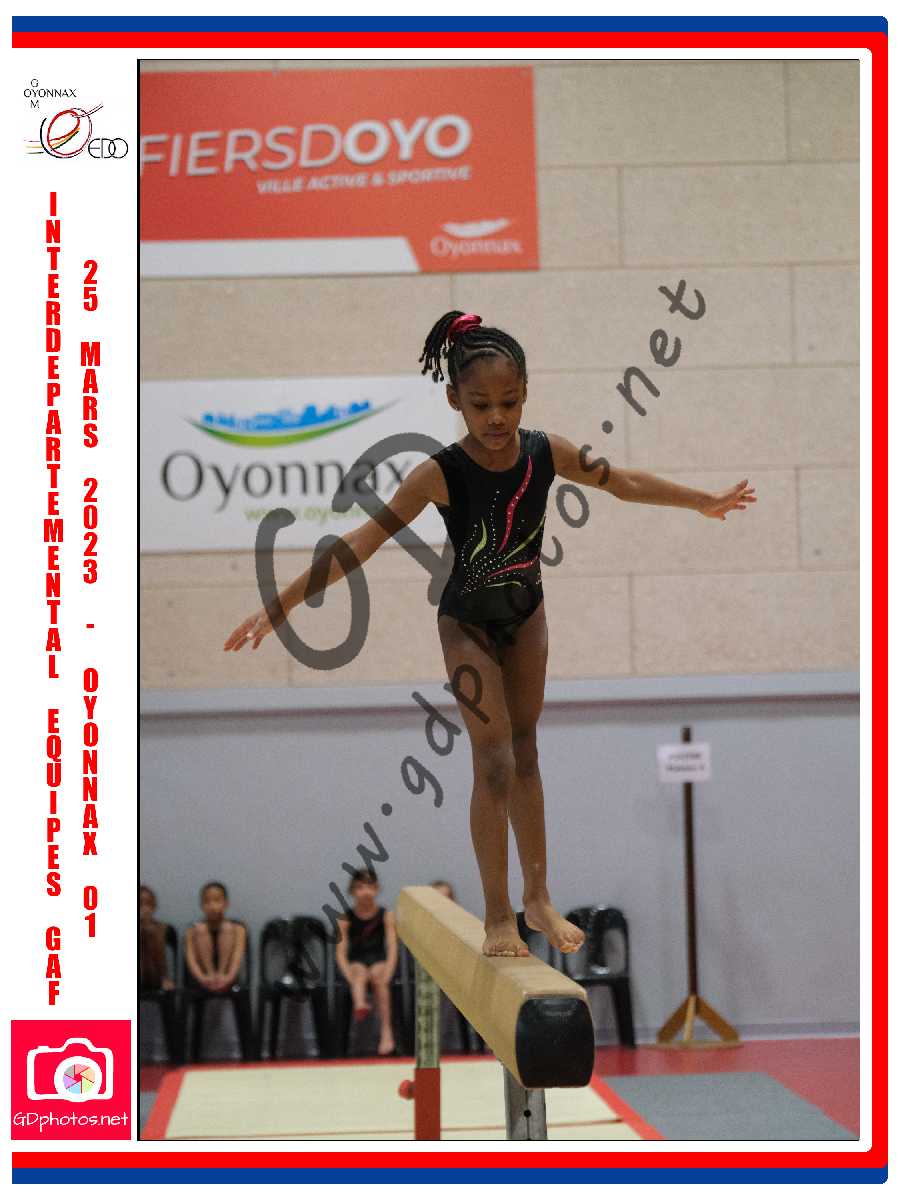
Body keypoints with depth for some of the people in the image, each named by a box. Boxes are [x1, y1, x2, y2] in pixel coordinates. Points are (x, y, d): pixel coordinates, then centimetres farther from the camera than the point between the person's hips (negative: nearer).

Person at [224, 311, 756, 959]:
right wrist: (280, 606, -30)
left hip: (525, 615, 4)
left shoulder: (548, 452, -17)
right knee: (494, 763, -8)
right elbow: (361, 543, -27)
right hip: (468, 625, -4)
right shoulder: (440, 473, -27)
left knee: (525, 753, 12)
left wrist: (706, 500, 12)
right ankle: (499, 917, 1)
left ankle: (537, 898, 22)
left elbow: (627, 482, 1)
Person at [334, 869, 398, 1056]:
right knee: (360, 972, -33)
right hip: (356, 963, 0)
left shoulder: (386, 916, 1)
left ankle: (387, 1032, -37)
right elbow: (341, 952, -7)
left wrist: (387, 973, -21)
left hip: (379, 962, 0)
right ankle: (360, 1005, -66)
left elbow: (392, 949, -6)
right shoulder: (345, 919, 0)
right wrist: (350, 976, -23)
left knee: (378, 976, -32)